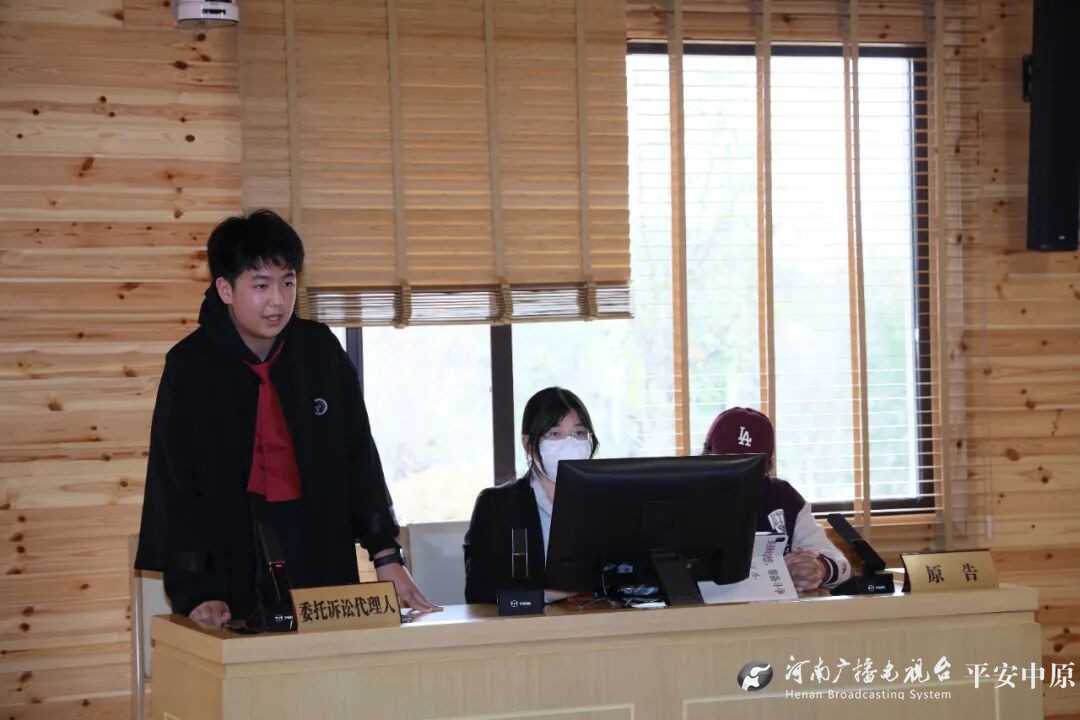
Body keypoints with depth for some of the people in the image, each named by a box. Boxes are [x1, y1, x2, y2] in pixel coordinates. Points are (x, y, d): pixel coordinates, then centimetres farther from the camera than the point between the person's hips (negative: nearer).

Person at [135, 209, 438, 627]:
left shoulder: (321, 351, 2)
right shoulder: (190, 367, -7)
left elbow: (360, 458, 7)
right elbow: (176, 487, -8)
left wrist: (386, 557, 1)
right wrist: (197, 593, -16)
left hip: (324, 561, 3)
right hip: (234, 571, -3)